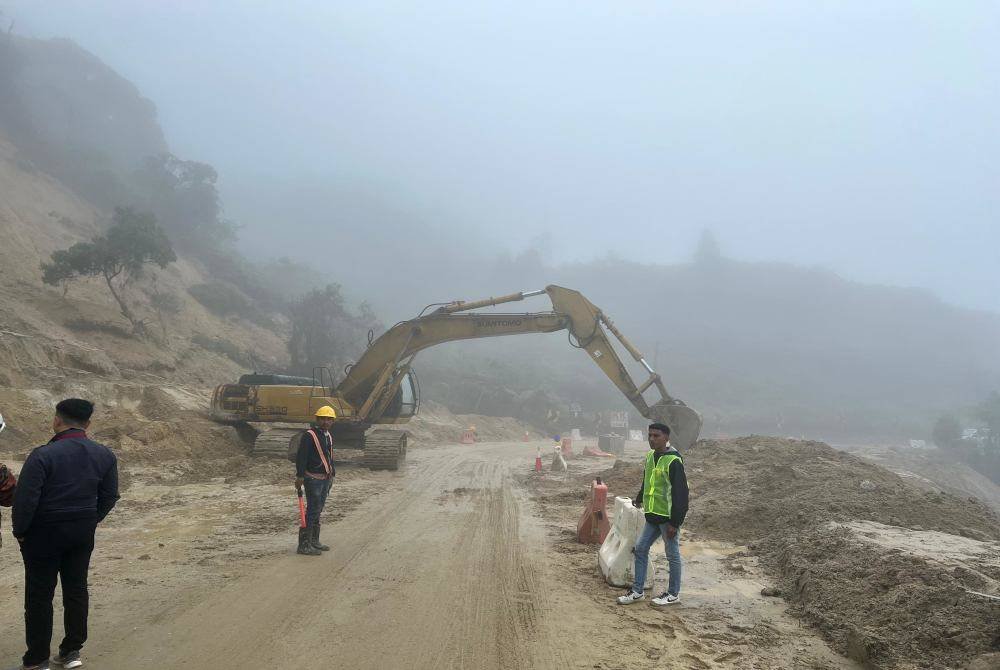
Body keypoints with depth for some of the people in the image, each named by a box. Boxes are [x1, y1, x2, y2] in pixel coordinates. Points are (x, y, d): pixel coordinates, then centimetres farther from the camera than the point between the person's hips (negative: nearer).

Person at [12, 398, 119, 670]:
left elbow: (25, 499, -18)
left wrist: (20, 530, -4)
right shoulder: (105, 455, -2)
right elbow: (109, 497, 4)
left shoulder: (43, 455, -19)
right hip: (83, 534, 5)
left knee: (39, 595, 7)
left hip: (44, 534, -4)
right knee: (76, 589, 15)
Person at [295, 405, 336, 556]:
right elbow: (301, 457, -19)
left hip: (326, 479, 9)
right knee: (312, 511, -9)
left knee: (317, 511, 15)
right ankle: (304, 545, -5)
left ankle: (314, 541, 24)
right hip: (313, 479, -9)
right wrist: (300, 476, -23)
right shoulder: (309, 436, -14)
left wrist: (332, 474, 21)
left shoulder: (328, 436, 13)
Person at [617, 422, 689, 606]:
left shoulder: (673, 461, -18)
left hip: (668, 517, -8)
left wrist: (675, 522, -20)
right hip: (652, 515, 8)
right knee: (640, 549, 10)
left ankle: (673, 594, 20)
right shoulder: (650, 457, 7)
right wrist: (640, 498, 37)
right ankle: (637, 591, 19)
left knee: (672, 555, 6)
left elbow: (680, 493, -19)